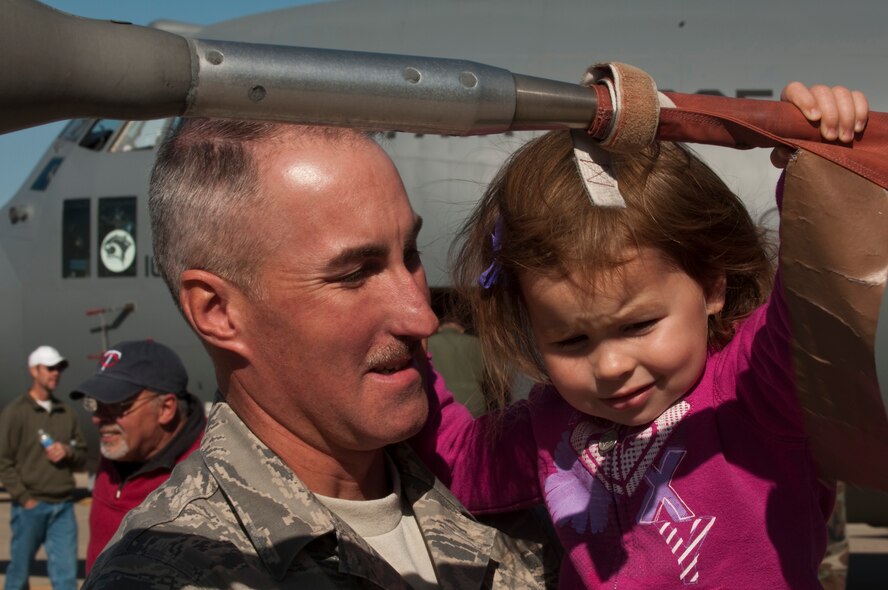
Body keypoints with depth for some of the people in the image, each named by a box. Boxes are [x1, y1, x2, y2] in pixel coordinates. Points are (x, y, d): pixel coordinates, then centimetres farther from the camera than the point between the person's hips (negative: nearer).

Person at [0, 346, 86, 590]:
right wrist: (25, 499, -11)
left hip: (63, 506, 4)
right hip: (30, 507, -4)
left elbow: (82, 456, 18)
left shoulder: (66, 414, 14)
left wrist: (68, 452, -5)